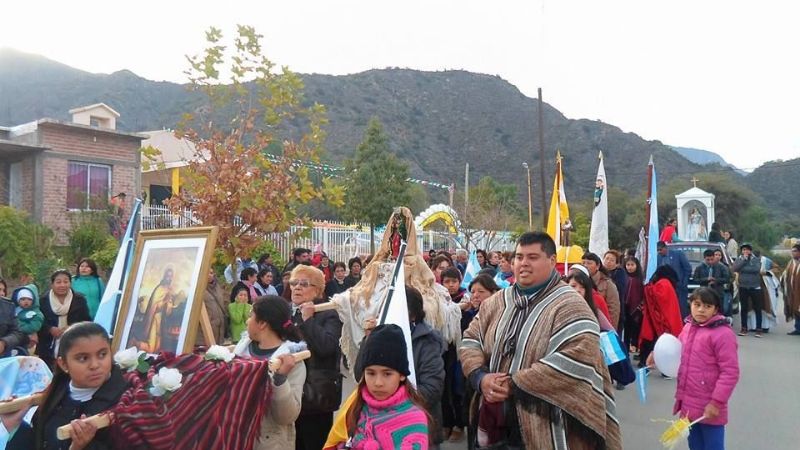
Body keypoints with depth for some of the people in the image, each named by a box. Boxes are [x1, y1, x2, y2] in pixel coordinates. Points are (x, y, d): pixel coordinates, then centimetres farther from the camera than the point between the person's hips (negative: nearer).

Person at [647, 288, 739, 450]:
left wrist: (716, 402, -18)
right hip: (689, 403, 7)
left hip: (709, 408, -7)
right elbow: (679, 353, 26)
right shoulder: (688, 328, 6)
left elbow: (730, 372, -18)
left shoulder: (723, 333, -17)